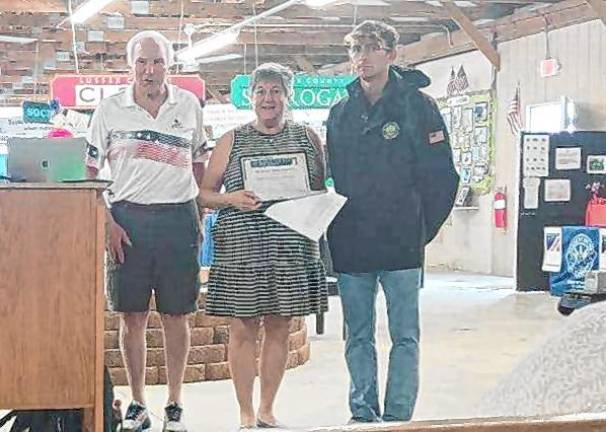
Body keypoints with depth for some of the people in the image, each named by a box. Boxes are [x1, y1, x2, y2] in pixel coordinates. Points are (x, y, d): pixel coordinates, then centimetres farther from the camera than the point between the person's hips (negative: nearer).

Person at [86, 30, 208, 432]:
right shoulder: (110, 109, 3)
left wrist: (200, 214, 9)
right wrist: (106, 222, -5)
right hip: (127, 218, 0)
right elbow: (89, 172, 5)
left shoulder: (189, 105, 6)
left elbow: (201, 163, 16)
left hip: (178, 218, 0)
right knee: (132, 316, 4)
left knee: (176, 316, 4)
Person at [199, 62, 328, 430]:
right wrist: (232, 199, -12)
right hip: (242, 246, -1)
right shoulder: (232, 141, 8)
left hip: (291, 245, 2)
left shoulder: (307, 137, 11)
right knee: (243, 329, 0)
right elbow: (205, 193, 8)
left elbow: (322, 191, 15)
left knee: (279, 327, 7)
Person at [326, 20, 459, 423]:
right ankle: (362, 413, 19)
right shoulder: (340, 113, 11)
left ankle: (397, 417, 7)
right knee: (358, 338, 10)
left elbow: (442, 176, -3)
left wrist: (421, 229, -3)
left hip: (401, 243, -4)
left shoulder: (417, 105, -2)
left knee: (405, 337, 0)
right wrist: (338, 227, 8)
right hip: (350, 246, 4)